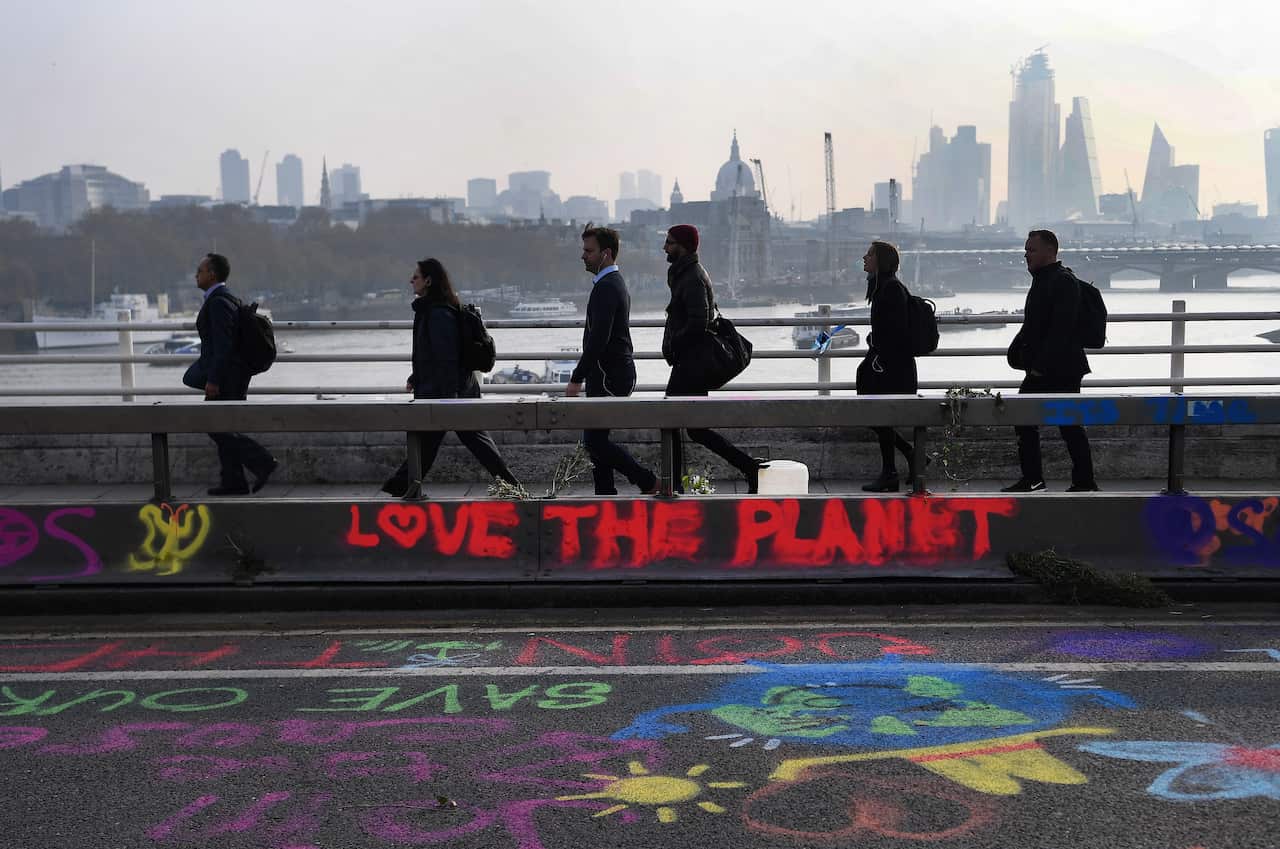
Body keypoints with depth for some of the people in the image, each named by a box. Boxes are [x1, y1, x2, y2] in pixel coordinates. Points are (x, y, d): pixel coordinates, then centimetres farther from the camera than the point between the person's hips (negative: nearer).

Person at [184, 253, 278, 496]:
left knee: (218, 427, -5)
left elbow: (223, 344, -23)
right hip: (229, 375, 10)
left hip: (226, 376, -10)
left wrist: (213, 380, -23)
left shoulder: (219, 301, -16)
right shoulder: (224, 298, 15)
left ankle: (262, 462, -7)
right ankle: (233, 482, 12)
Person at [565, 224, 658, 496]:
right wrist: (583, 374, 24)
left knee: (594, 440, -8)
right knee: (596, 438, 12)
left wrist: (577, 378, -21)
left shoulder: (606, 287, -17)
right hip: (611, 374, 10)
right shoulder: (616, 283, 17)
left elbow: (599, 339, -24)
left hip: (609, 377, -10)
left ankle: (649, 483, -3)